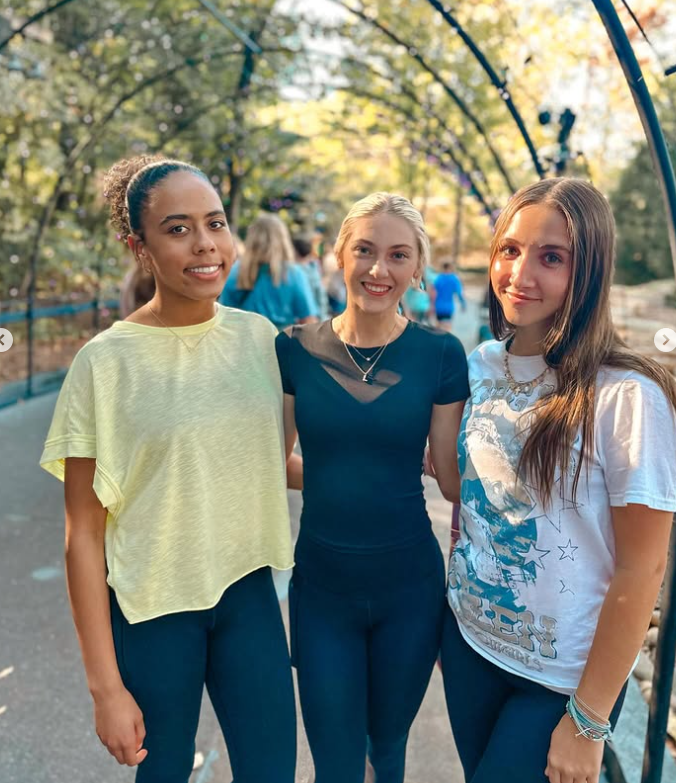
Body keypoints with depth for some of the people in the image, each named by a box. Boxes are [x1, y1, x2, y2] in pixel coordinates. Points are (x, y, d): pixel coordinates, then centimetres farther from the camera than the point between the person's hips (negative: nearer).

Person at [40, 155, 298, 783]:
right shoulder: (106, 362, -15)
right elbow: (84, 532, -10)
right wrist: (104, 684, -8)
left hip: (248, 591, 3)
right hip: (152, 609, -3)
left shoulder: (258, 336, -3)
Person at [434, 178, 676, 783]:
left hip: (564, 678, -5)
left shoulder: (626, 396, -21)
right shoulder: (480, 366, -4)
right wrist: (452, 608, 8)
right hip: (467, 642, 5)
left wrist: (589, 720, -12)